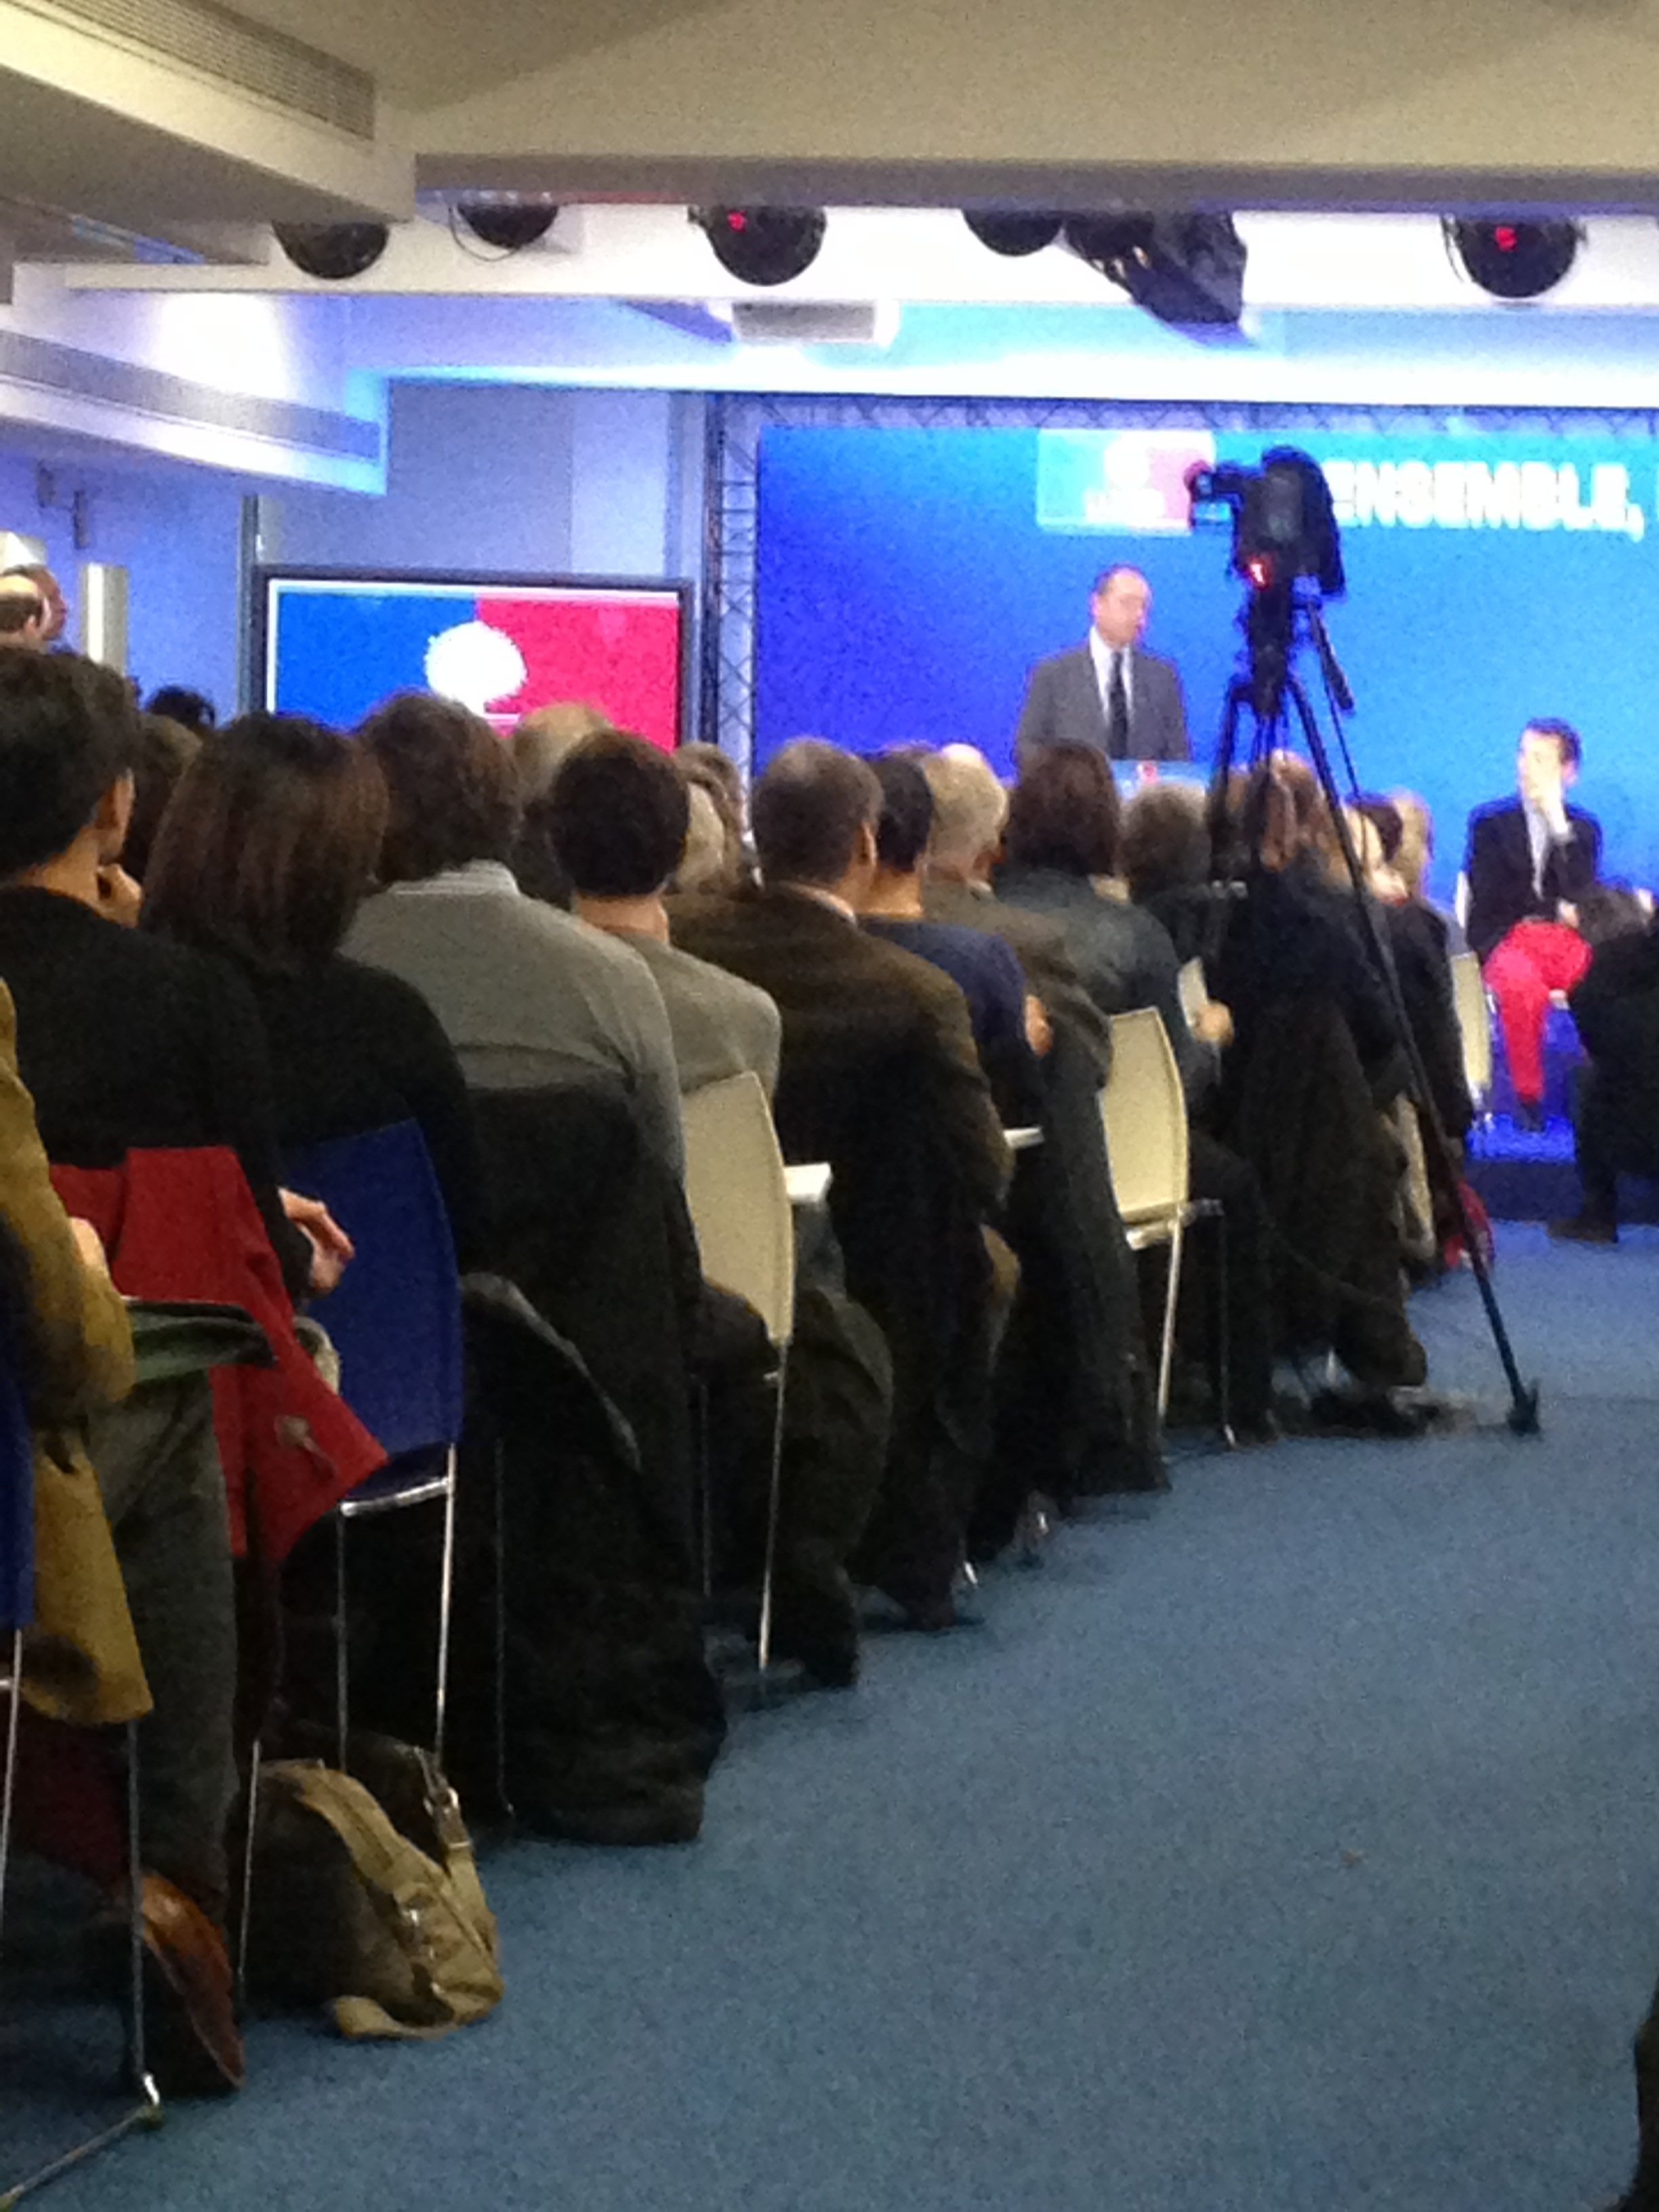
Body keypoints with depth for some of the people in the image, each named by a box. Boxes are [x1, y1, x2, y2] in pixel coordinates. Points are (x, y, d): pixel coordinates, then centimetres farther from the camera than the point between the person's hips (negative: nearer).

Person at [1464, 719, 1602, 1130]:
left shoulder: (1582, 828, 15)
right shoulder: (1490, 822, 13)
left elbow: (1580, 896, -3)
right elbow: (1488, 898, 3)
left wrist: (1559, 825, -6)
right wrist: (1555, 908, 0)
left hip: (1566, 940, 1)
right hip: (1506, 940, -1)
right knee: (1522, 985, -38)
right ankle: (1528, 1096, -24)